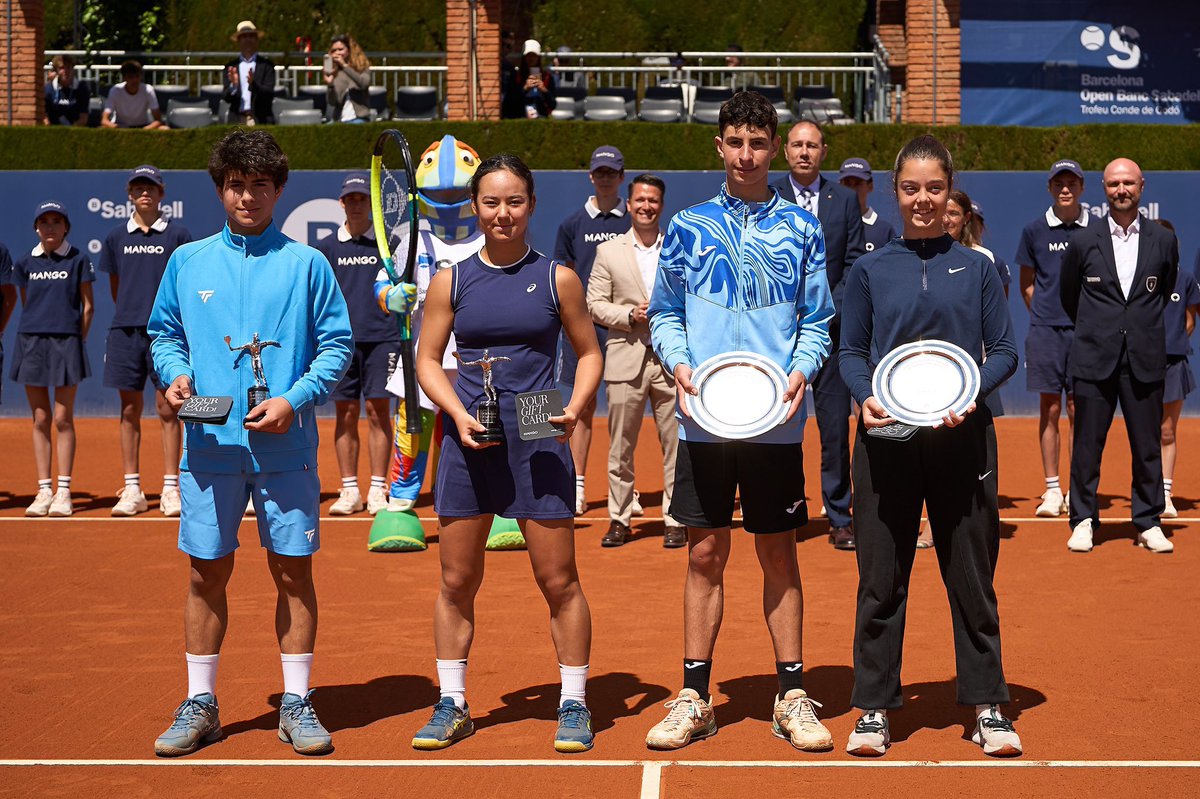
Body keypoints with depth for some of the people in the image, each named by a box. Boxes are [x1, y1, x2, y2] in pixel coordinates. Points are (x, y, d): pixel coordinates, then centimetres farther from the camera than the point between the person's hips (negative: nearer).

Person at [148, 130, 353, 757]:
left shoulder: (307, 265, 3)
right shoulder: (187, 262, 10)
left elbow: (337, 344, 3)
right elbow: (164, 332, 18)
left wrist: (294, 399, -10)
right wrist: (175, 373, -3)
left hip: (286, 446, -1)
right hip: (210, 444, 1)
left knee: (293, 570, 2)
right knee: (206, 572, 5)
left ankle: (296, 704, 13)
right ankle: (199, 705, 16)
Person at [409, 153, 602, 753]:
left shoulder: (556, 278, 3)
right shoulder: (451, 280, 5)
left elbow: (589, 353, 9)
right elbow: (427, 360, 8)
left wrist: (574, 409, -8)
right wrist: (458, 413, -8)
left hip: (538, 444, -1)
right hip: (468, 442, 2)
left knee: (558, 581, 1)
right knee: (457, 581, 6)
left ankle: (573, 704, 13)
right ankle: (451, 705, 18)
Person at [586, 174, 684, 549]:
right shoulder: (608, 251, 8)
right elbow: (595, 304, 4)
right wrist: (630, 315, -11)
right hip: (626, 360, 0)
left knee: (676, 445, 1)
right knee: (620, 447, 4)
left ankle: (676, 521, 9)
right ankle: (619, 520, 14)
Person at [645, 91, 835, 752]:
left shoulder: (801, 230, 6)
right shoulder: (687, 227, 7)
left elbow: (818, 319, 8)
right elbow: (663, 312, 11)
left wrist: (801, 369, -10)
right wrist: (677, 363, -7)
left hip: (776, 421, 0)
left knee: (778, 554, 6)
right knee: (705, 554, 4)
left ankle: (791, 697, 14)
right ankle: (694, 698, 13)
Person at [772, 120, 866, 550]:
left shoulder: (845, 200, 9)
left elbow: (855, 265, 6)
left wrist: (829, 312, -6)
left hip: (830, 326, 1)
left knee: (837, 428, 1)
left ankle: (840, 518, 8)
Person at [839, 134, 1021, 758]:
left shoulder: (977, 268, 7)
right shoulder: (869, 270, 7)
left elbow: (1004, 351, 6)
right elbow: (850, 352, 7)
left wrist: (971, 393, -13)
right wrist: (866, 397, -12)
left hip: (961, 438, 0)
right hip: (887, 438, 0)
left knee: (972, 574, 5)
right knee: (881, 578, 3)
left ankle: (988, 707, 16)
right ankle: (874, 708, 13)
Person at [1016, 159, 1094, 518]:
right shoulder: (1034, 231, 5)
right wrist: (1045, 317, 7)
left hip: (1084, 330, 0)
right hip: (1045, 331, 0)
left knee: (1078, 409, 2)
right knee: (1049, 409, 1)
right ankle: (1052, 489, 8)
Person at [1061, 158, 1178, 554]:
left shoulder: (1164, 241, 6)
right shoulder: (1083, 241, 3)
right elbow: (1068, 295, 16)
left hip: (1145, 360, 1)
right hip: (1094, 359, -1)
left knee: (1147, 446, 4)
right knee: (1087, 444, 2)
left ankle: (1148, 522, 14)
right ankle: (1083, 520, 11)